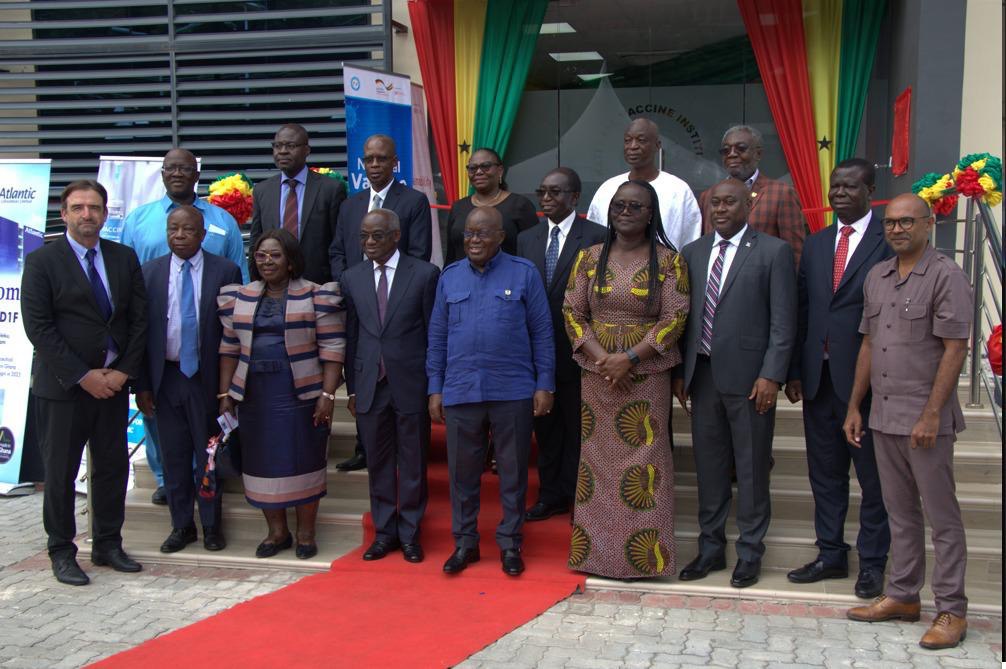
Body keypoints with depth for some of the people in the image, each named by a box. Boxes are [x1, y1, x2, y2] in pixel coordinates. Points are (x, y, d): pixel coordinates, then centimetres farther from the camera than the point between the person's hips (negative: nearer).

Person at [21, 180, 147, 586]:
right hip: (62, 386, -4)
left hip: (113, 383, 4)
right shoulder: (42, 261, -5)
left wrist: (123, 371, -6)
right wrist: (83, 376, -15)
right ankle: (62, 552, 18)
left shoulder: (125, 259, 7)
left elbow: (139, 320, 5)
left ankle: (108, 545, 24)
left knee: (113, 467, 11)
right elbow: (38, 327, -10)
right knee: (60, 472, 5)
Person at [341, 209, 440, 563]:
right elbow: (351, 335, 9)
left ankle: (409, 533, 21)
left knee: (413, 464, 7)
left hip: (411, 384, -3)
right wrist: (352, 387, 7)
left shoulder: (425, 274, -4)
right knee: (378, 463, 11)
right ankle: (385, 531, 25)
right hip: (370, 385, 3)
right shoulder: (352, 278, 7)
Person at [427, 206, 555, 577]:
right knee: (462, 471, 9)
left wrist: (545, 384, -3)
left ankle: (510, 543, 21)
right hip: (460, 391, 2)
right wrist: (435, 389, 7)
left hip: (513, 392, -2)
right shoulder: (450, 276, 8)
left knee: (513, 471, 7)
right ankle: (465, 541, 23)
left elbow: (542, 332, 1)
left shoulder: (524, 273, 0)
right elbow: (437, 336, 10)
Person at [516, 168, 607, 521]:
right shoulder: (527, 238, 9)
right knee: (545, 427, 14)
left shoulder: (596, 237, -7)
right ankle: (551, 495, 26)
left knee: (578, 428, 8)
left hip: (576, 352, -5)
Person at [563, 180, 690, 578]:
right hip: (597, 374, 3)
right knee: (598, 458, 6)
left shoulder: (668, 260, -1)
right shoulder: (590, 258, 7)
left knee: (644, 461, -1)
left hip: (647, 373, -2)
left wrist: (629, 358, -15)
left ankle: (644, 556, 9)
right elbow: (573, 312, 4)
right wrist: (600, 356, -11)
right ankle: (596, 550, 16)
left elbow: (674, 318, -6)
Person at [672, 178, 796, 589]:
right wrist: (679, 371, 9)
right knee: (708, 467, 11)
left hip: (749, 377, -4)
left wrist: (771, 375, -13)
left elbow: (783, 321, -6)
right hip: (702, 374, 5)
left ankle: (750, 554, 16)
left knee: (751, 469, 4)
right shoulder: (693, 253, 12)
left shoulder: (773, 252, -2)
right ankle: (711, 548, 23)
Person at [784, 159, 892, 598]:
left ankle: (873, 563, 18)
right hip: (818, 377, 6)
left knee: (873, 476, 6)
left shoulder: (889, 242, -6)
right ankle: (831, 554, 26)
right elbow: (801, 311, 11)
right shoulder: (815, 245, 13)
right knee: (825, 472, 13)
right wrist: (794, 371, 7)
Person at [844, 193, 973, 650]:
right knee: (900, 511, 15)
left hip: (925, 419, -7)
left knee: (942, 516, 1)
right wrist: (854, 406, 13)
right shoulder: (876, 277, 12)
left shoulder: (946, 276, -9)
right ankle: (902, 596, 26)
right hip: (884, 416, 7)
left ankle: (951, 611, 10)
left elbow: (955, 349, -13)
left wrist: (931, 415, -18)